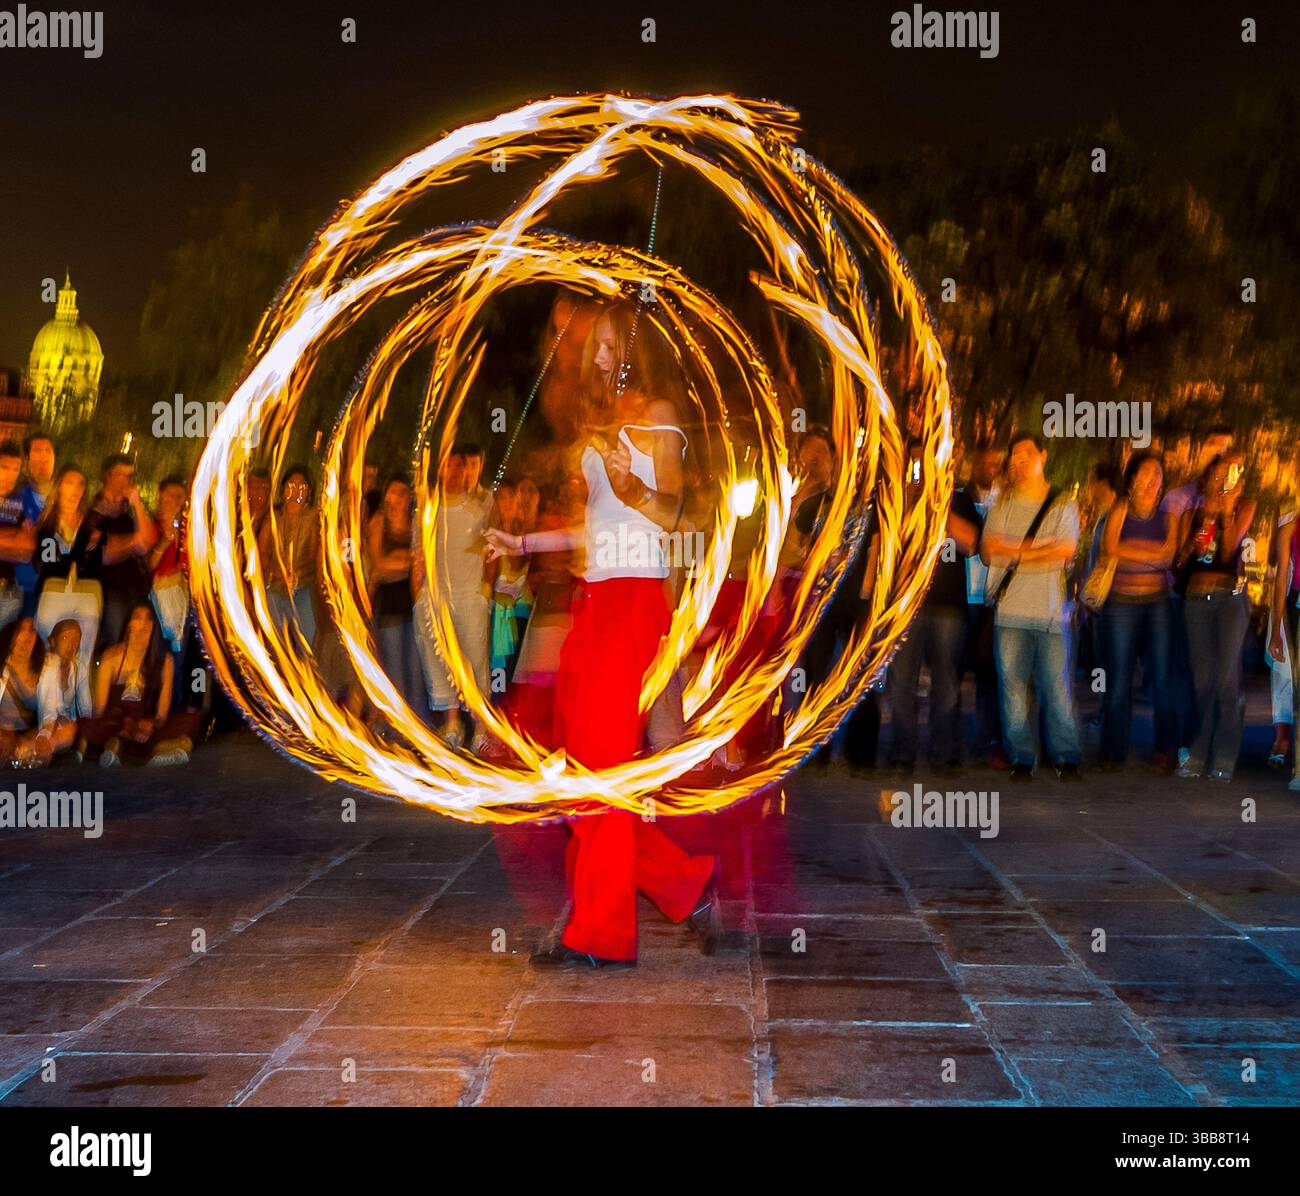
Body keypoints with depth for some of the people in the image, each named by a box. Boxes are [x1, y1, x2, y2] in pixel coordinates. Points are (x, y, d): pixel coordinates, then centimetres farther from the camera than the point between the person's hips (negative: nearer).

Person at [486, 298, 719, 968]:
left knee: (604, 758, -9)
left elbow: (669, 512, -10)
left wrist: (631, 485, -29)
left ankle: (599, 933, -3)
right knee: (578, 758, 4)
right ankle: (687, 887, 12)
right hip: (595, 598, 8)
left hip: (633, 598, -8)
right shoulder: (602, 417, 22)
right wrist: (524, 544, 29)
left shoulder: (657, 412, -1)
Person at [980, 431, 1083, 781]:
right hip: (1010, 609, 2)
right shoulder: (1002, 506, 13)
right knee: (1013, 686, 0)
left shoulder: (1063, 505, 8)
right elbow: (988, 554, 3)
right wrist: (1040, 551, -7)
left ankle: (1066, 758, 4)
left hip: (1051, 610, -1)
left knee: (1057, 686, -4)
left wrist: (1012, 549, -7)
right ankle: (1020, 759, 7)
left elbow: (1066, 552, -6)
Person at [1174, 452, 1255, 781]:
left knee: (1226, 677, -7)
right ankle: (1198, 756, 9)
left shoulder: (1244, 507, 4)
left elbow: (1229, 549, -7)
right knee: (1202, 679, 4)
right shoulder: (1191, 513, 13)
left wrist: (1226, 511, -7)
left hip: (1230, 596, -3)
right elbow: (1178, 562, 10)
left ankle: (1223, 760, -2)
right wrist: (1192, 544, -9)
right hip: (1195, 598, 3)